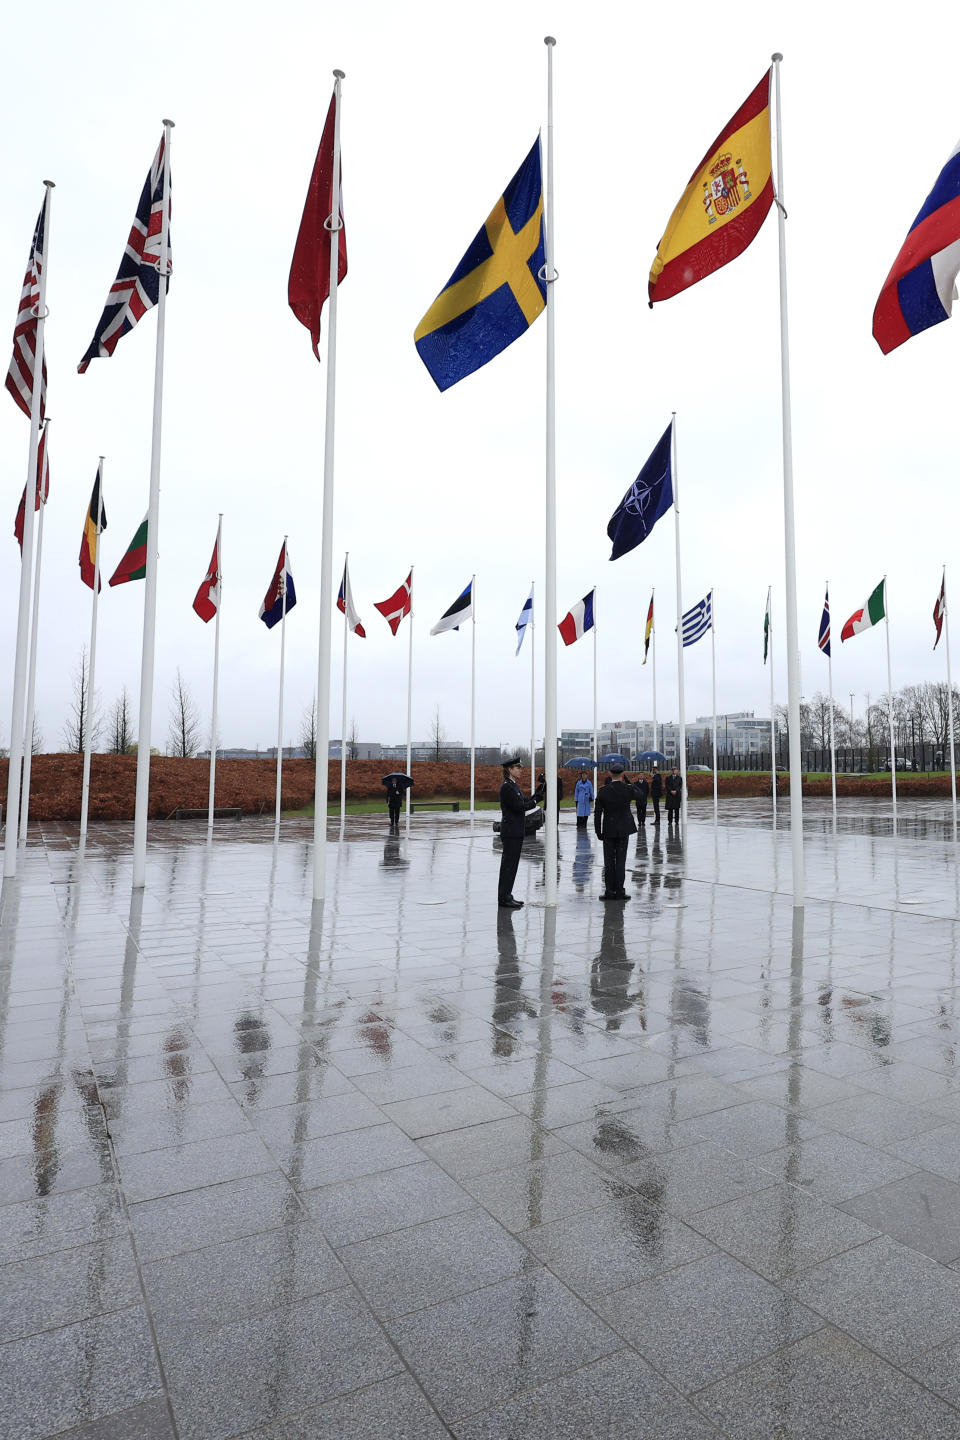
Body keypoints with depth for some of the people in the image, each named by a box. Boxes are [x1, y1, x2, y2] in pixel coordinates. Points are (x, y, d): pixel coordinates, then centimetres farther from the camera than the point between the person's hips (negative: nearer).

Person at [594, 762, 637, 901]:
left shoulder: (603, 791, -6)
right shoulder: (628, 790, -8)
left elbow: (597, 813, -5)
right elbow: (638, 795, 17)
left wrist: (598, 832, 3)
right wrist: (626, 782, 15)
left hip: (608, 832, 0)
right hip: (624, 831, 0)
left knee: (609, 862, 6)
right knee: (621, 862, 3)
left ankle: (609, 891, 7)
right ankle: (619, 892, 3)